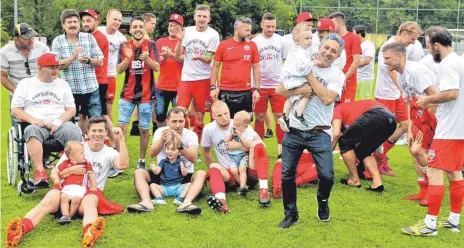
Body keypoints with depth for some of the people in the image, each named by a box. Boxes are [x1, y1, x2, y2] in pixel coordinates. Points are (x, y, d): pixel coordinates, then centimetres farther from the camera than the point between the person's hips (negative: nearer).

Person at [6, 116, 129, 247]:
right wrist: (71, 170, -10)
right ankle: (22, 228, -61)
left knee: (89, 202, -40)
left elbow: (123, 165, -14)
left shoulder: (109, 152, 10)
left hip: (91, 191, -2)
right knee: (49, 201, -33)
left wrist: (121, 139, -13)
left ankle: (89, 232, -75)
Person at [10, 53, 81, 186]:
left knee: (74, 131, -33)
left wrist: (58, 121, -9)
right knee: (32, 131, -38)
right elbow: (15, 110, 7)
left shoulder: (62, 84, 19)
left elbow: (71, 109, 12)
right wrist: (33, 120, -12)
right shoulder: (25, 83, 14)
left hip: (60, 124, 1)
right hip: (36, 124, -1)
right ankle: (39, 172, -46)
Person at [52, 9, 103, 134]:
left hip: (91, 88, 0)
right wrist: (73, 57, -21)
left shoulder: (89, 38, 5)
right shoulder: (58, 41, 2)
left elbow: (100, 62, 3)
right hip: (70, 89, 0)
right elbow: (57, 65, -7)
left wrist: (88, 60, -18)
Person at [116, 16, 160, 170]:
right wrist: (128, 58, -20)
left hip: (146, 94, -1)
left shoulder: (151, 45, -2)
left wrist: (147, 59, -29)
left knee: (144, 129, 5)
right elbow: (119, 70, -2)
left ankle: (142, 160, 16)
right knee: (121, 126, -7)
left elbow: (157, 68, -9)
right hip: (127, 94, 1)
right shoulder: (124, 46, 2)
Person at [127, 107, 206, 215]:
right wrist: (162, 141, -43)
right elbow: (152, 154, -22)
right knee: (139, 172, -20)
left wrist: (180, 145, -44)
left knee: (201, 174, -30)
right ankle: (146, 202, -44)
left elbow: (193, 158, -25)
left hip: (185, 175, -1)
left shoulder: (191, 135, -8)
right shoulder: (160, 131, -4)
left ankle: (186, 203, -51)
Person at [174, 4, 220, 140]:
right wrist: (180, 40, -10)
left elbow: (209, 59, -6)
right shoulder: (187, 31, 5)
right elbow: (179, 56, 6)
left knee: (200, 115, 6)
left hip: (203, 79, -2)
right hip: (186, 78, 2)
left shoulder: (213, 34, -5)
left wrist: (200, 57, -28)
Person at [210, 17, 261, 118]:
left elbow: (256, 68, 6)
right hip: (225, 92, -1)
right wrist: (213, 87, -2)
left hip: (245, 92, 1)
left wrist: (257, 89, 0)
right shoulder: (223, 45, 1)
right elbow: (216, 67, 6)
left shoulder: (252, 45, 3)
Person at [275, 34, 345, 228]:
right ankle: (291, 213, 25)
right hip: (294, 131, 2)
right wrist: (299, 90, -22)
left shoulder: (337, 75, -1)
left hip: (319, 133, -1)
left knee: (326, 175, -8)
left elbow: (327, 99, -18)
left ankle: (322, 201, 26)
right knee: (287, 174, 6)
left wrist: (309, 74, -14)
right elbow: (279, 89, -4)